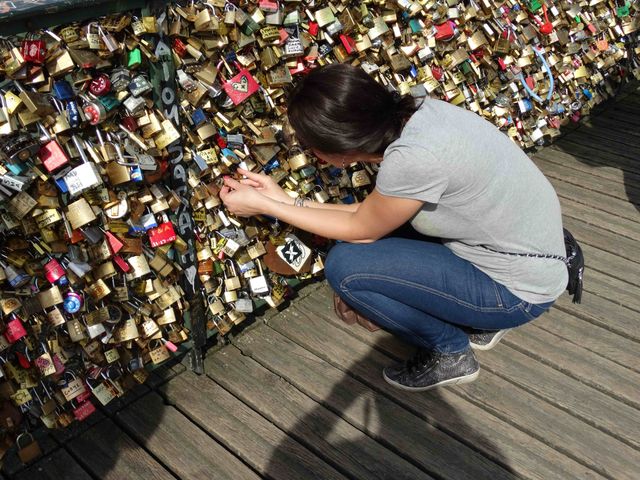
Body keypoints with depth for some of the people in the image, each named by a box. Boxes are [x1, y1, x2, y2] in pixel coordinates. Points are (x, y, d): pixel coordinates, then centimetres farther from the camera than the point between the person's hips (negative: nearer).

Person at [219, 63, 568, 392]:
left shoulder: (413, 159, -32)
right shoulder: (410, 114, -8)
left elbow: (360, 229, -13)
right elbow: (372, 215, 3)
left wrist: (264, 206, -7)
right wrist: (285, 200, 4)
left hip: (519, 290, -8)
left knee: (344, 266, -15)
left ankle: (449, 353, 5)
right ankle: (477, 323, 16)